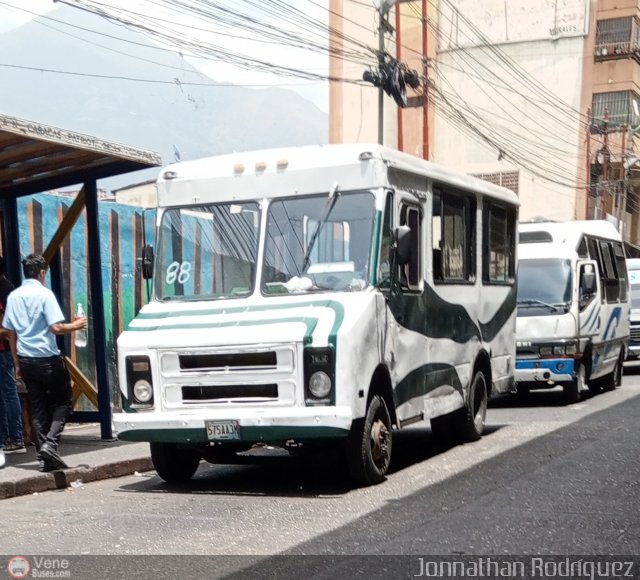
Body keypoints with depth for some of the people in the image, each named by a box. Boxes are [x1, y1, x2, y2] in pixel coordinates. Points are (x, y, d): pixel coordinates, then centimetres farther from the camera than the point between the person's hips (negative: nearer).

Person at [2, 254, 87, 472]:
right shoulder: (44, 294, -10)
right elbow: (56, 328, -18)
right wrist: (76, 325, 0)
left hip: (26, 360, 6)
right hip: (48, 358, -6)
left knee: (37, 408, 10)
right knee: (62, 402, 8)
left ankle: (44, 458, 8)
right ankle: (50, 443, -11)